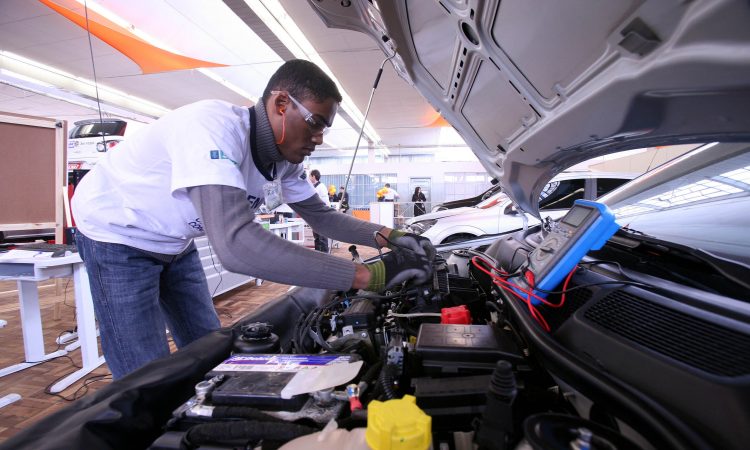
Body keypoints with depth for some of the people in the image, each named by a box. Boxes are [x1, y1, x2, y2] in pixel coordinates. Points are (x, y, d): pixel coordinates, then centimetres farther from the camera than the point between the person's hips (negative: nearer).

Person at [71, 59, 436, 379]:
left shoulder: (284, 157, -11)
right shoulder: (214, 126, -38)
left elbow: (320, 215, 0)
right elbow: (236, 245, -51)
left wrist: (386, 236, -17)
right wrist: (370, 275, -50)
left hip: (174, 242, 7)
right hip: (117, 234, -7)